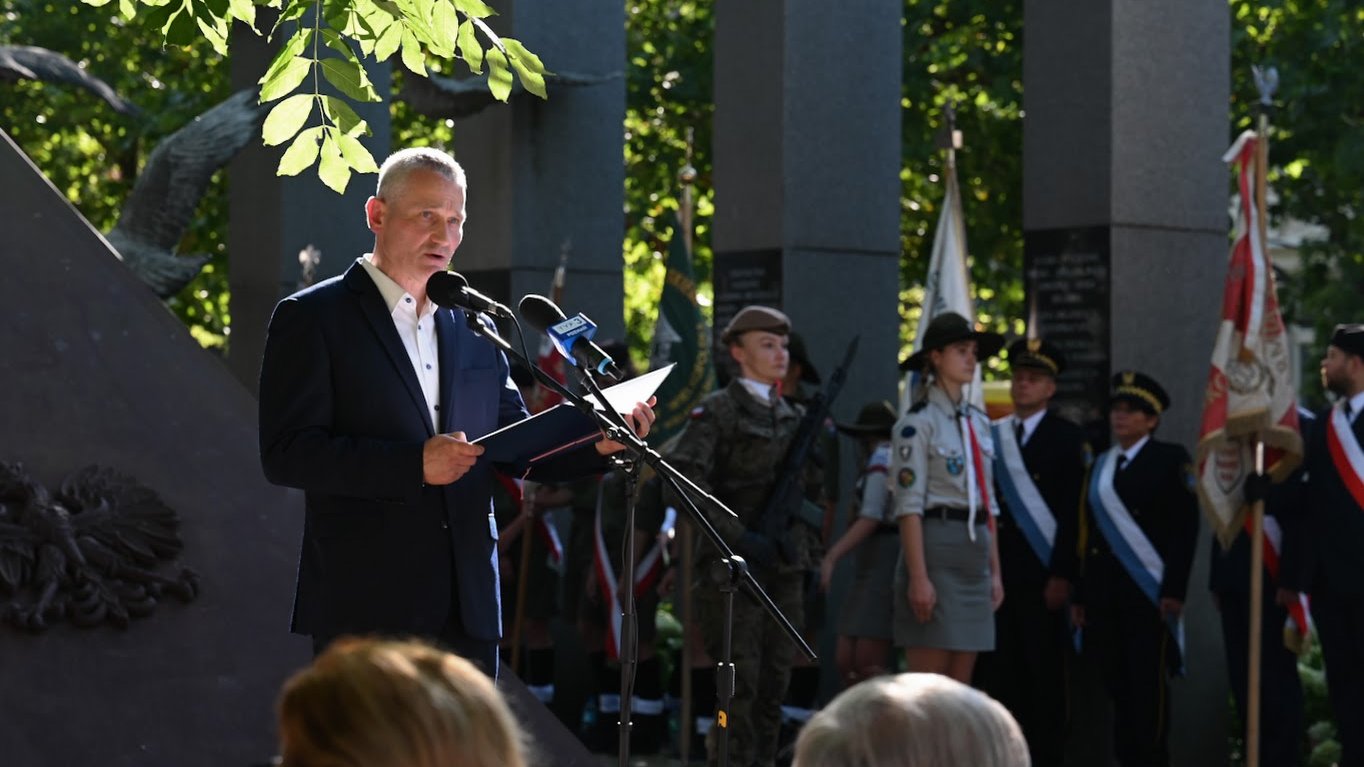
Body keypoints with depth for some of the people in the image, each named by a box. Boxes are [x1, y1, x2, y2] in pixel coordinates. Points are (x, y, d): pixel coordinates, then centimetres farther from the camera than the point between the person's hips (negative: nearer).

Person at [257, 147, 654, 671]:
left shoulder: (475, 325, 17)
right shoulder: (312, 318, -2)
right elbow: (285, 454, -11)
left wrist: (596, 441, -1)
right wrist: (414, 465, -21)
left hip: (468, 607, 6)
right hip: (365, 607, -6)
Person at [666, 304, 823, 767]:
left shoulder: (795, 418, 17)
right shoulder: (717, 411, -4)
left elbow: (812, 491, 26)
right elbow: (682, 477, -17)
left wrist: (810, 551, 14)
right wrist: (737, 537, -20)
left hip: (786, 568, 6)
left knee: (775, 683, 8)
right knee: (739, 682, -7)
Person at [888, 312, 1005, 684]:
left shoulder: (977, 422, 16)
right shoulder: (918, 423, -7)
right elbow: (909, 506, -13)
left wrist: (995, 570, 14)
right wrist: (918, 577, -19)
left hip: (974, 554, 8)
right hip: (935, 547, -7)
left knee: (960, 686, 6)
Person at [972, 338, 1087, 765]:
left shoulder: (1068, 439, 1)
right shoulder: (991, 435, 13)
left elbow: (1073, 513, -5)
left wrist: (1061, 575, -12)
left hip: (1041, 573, -4)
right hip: (996, 570, 4)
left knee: (1044, 671, -1)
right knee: (995, 670, 2)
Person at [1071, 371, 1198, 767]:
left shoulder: (1170, 459, 0)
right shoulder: (1100, 465, 17)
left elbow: (1185, 527, -6)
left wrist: (1174, 589, -14)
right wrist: (1081, 596, 12)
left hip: (1148, 591, -5)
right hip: (1106, 593, 5)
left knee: (1149, 684, -6)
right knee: (1117, 685, 4)